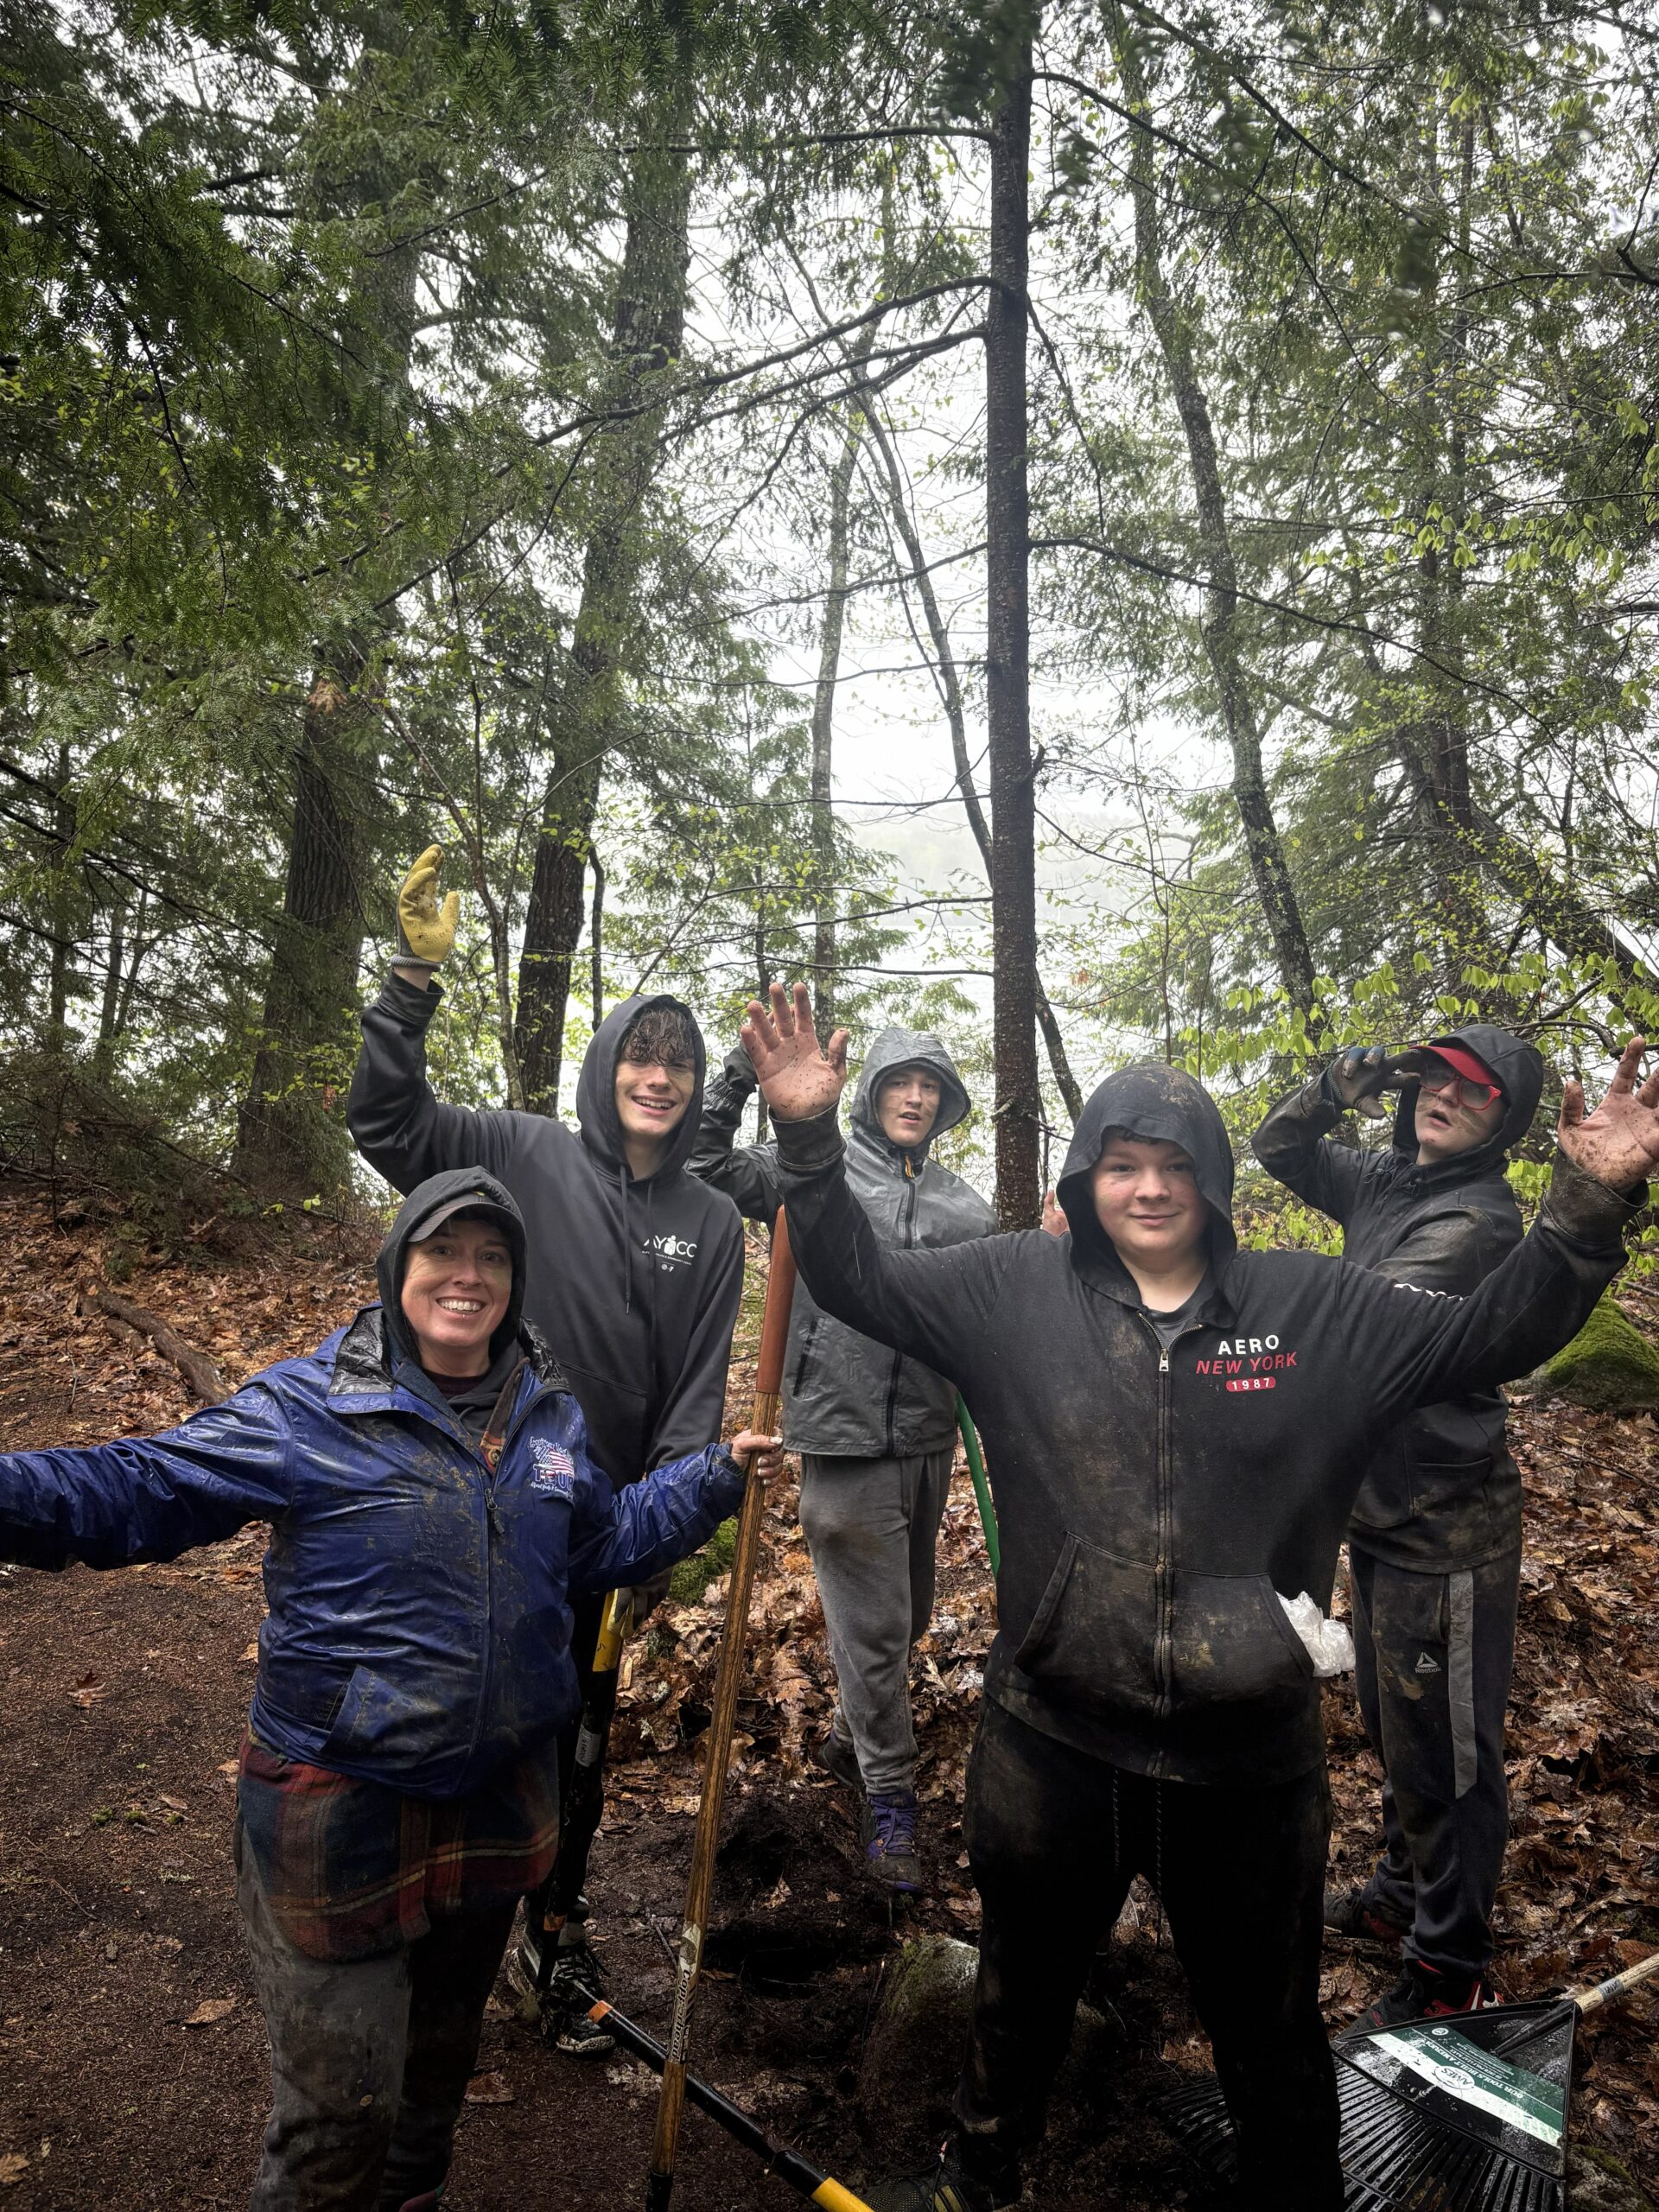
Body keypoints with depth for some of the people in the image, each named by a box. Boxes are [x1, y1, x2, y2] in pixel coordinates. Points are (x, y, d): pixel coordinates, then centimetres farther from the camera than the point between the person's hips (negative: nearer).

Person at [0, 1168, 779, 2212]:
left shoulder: (549, 1411, 1)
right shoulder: (308, 1405, -16)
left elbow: (603, 1540, 13)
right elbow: (137, 1488, -18)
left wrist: (718, 1474, 7)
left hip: (500, 1794, 6)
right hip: (342, 1804, -5)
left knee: (443, 2052, 28)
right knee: (341, 2106, 4)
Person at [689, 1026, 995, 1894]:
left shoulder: (962, 1201, 10)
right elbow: (707, 1165, -10)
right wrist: (743, 1071, -18)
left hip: (929, 1434, 6)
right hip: (846, 1432, -5)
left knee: (908, 1613, 21)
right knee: (872, 1623, 2)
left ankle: (848, 1734, 46)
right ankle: (887, 1795, 22)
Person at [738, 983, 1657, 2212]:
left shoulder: (1317, 1310, -6)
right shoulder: (1017, 1293, -7)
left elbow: (1496, 1335, -4)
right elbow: (858, 1280, -5)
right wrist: (812, 1139, -18)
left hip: (1247, 1755, 0)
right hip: (1054, 1740, 1)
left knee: (1269, 2026, 23)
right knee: (1023, 1986, 27)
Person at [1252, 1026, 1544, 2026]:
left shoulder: (1475, 1220, -21)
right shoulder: (1386, 1179, 5)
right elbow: (1276, 1148, 15)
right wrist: (1335, 1087, -4)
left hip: (1446, 1528, -9)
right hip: (1381, 1511, 9)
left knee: (1446, 1755, 6)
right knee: (1393, 1727, 24)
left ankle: (1452, 1972, 23)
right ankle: (1405, 1896, 44)